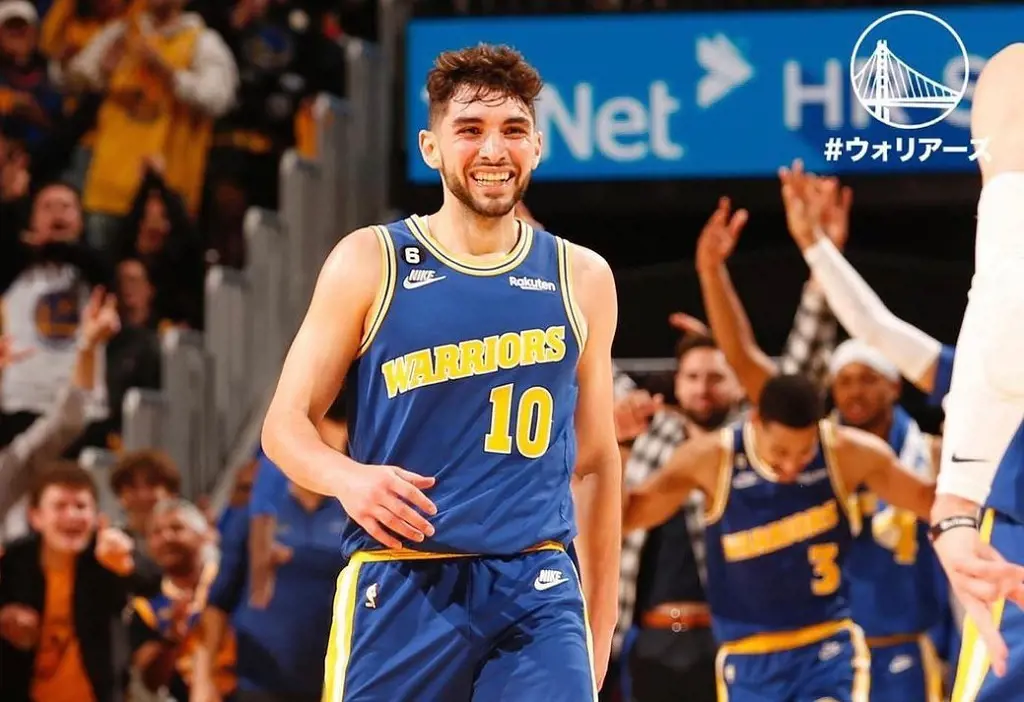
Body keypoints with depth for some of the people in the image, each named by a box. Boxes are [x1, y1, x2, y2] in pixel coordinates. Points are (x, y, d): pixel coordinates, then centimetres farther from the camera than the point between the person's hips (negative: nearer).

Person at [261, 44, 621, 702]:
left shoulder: (581, 279, 10)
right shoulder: (370, 264, 2)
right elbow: (286, 424, 4)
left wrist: (600, 627, 16)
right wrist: (347, 477, -19)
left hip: (538, 591, 2)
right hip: (402, 589, -1)